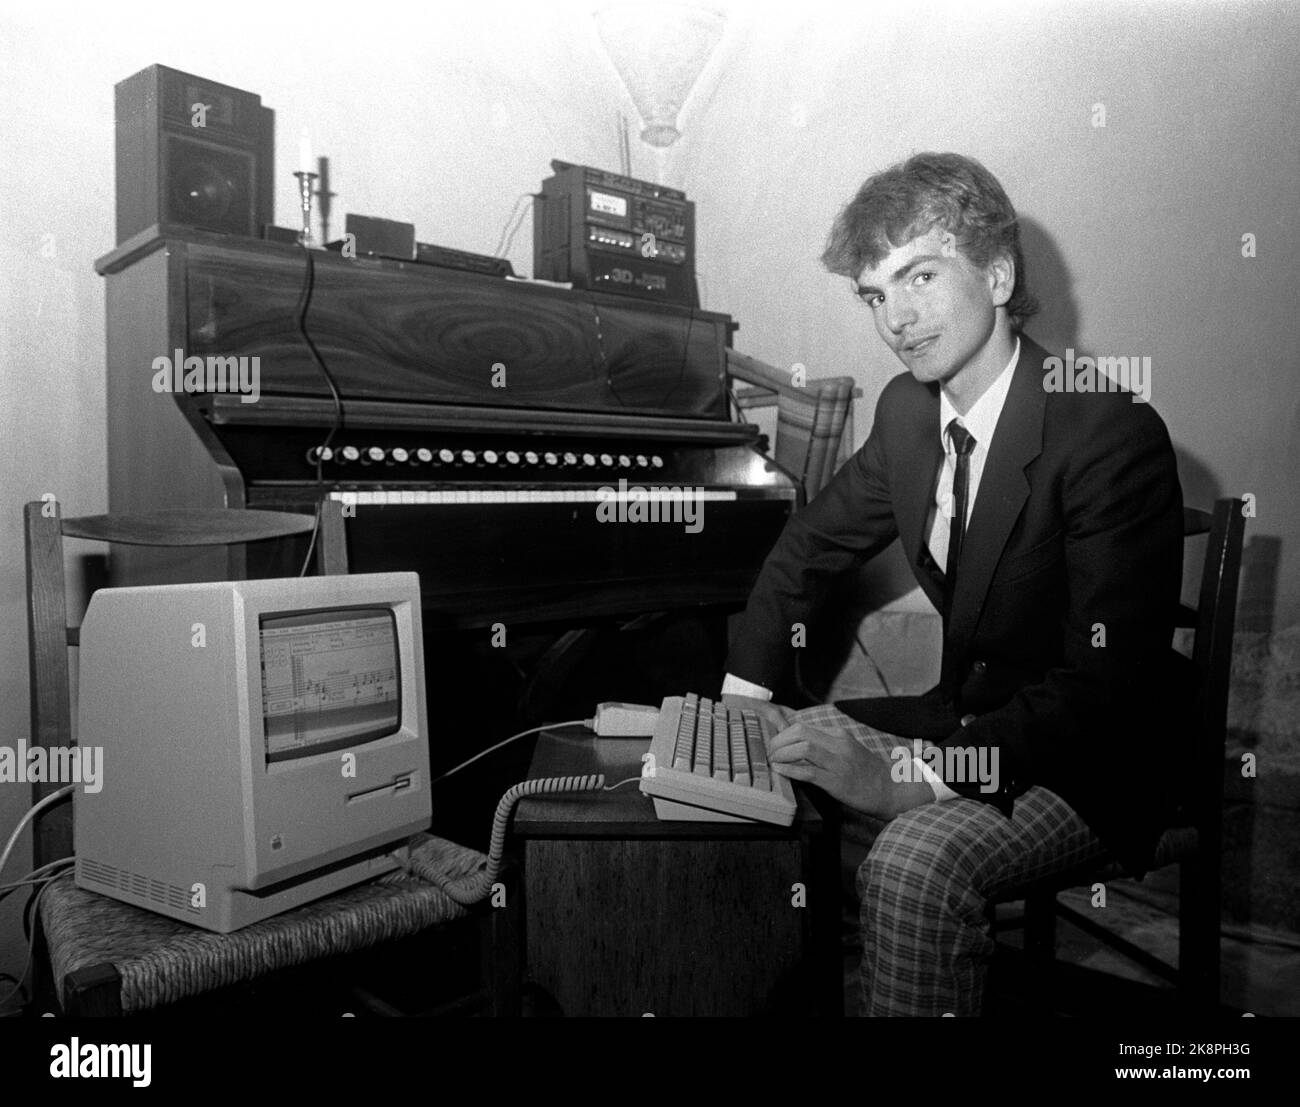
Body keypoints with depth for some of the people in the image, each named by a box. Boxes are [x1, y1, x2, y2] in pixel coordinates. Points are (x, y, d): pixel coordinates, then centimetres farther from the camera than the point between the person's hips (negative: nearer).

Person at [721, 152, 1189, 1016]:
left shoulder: (1112, 434, -22)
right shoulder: (909, 409, -1)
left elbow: (1104, 694, -28)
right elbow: (812, 545, 12)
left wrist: (911, 772, -36)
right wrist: (747, 693, -1)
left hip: (1093, 763, -7)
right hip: (967, 717, 7)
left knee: (915, 864, -34)